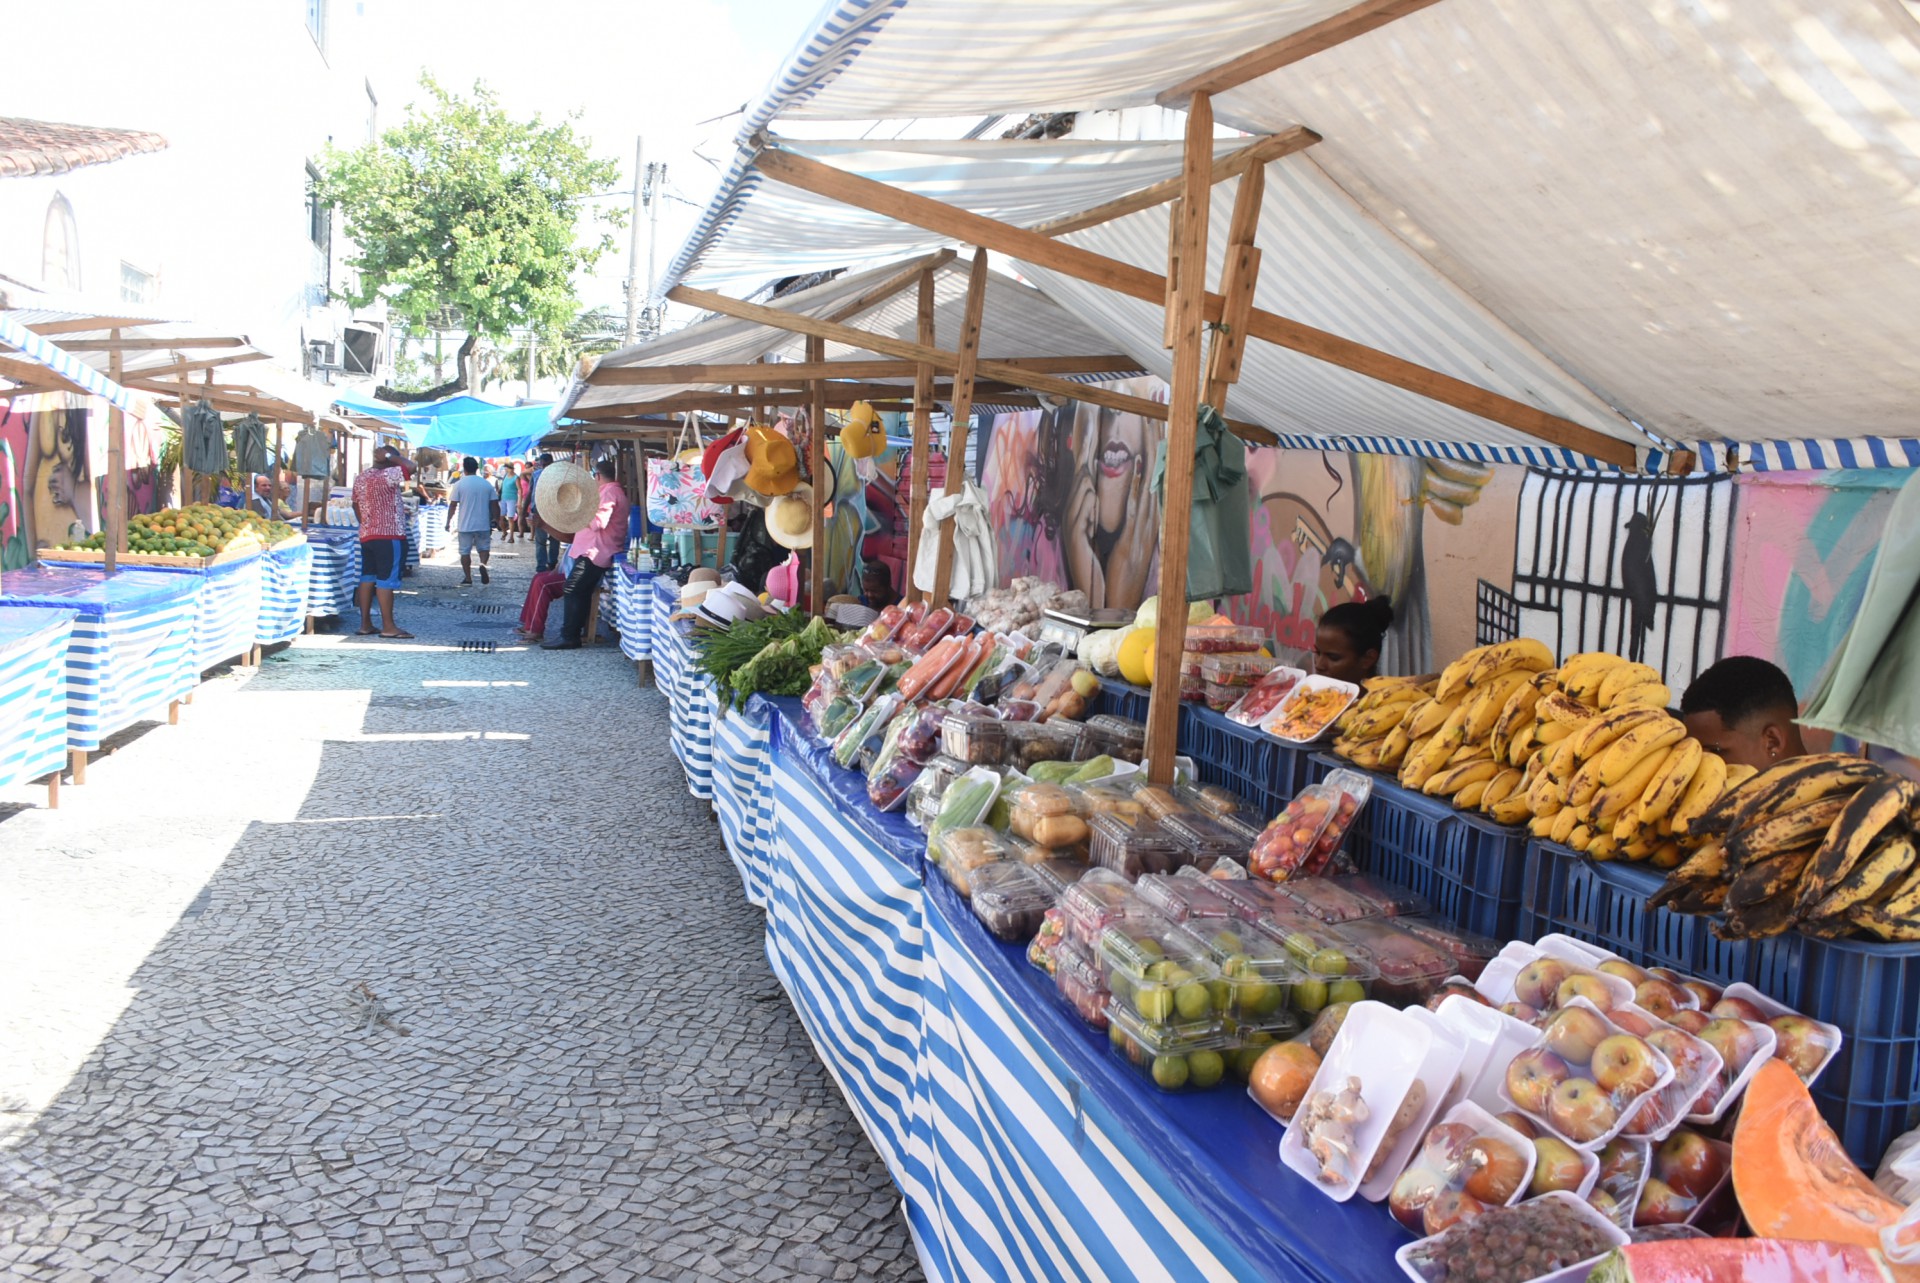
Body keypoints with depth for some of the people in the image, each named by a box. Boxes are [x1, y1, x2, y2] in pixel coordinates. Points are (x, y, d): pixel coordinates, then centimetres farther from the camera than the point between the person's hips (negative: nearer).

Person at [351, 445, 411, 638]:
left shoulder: (360, 478, 12)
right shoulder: (386, 475, -14)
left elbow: (356, 506, 19)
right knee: (386, 580, -6)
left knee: (367, 578, 10)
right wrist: (390, 456, -8)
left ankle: (365, 624, 12)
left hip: (366, 536, 8)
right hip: (389, 536, -8)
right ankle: (388, 626, -4)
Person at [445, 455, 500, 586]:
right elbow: (495, 505, 2)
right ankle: (483, 565, -16)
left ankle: (468, 578, 10)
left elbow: (453, 505, -7)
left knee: (465, 552, 8)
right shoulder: (487, 484, 1)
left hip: (465, 526, -2)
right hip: (483, 525, 2)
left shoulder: (459, 484, -6)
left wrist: (448, 522, 3)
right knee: (484, 548, 13)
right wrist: (496, 520, 14)